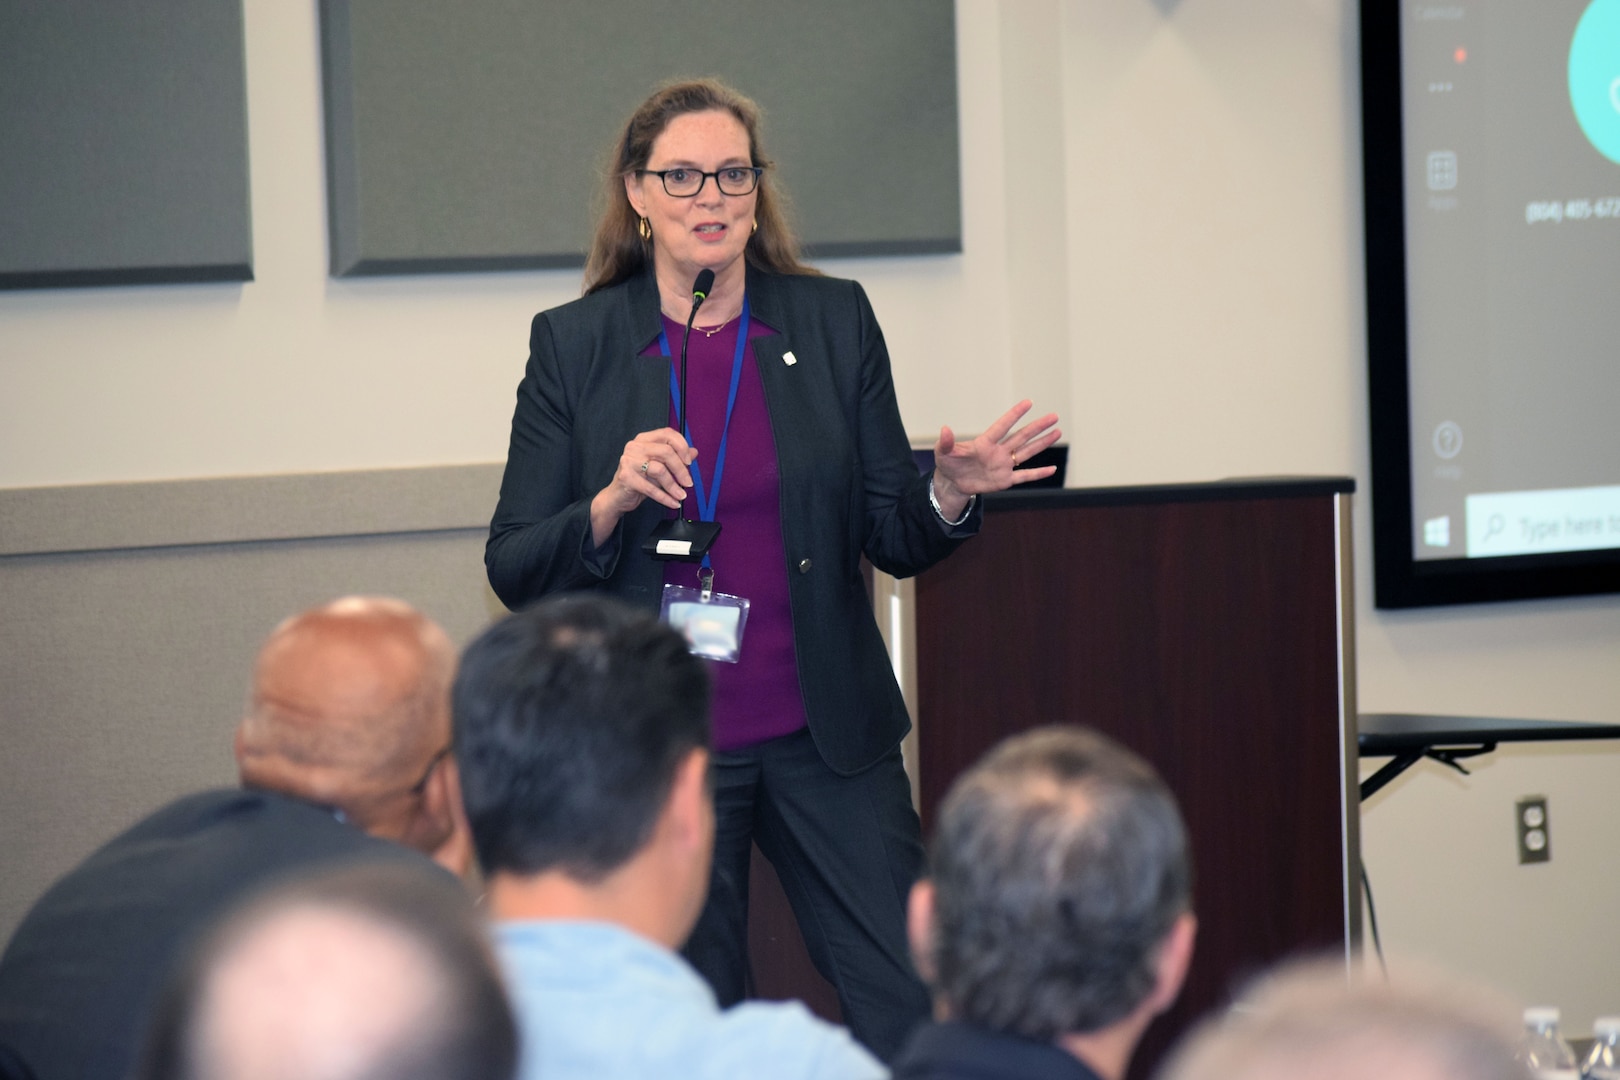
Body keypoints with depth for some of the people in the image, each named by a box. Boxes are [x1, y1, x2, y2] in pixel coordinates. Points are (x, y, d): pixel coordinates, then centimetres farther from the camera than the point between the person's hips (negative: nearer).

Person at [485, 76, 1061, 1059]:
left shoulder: (835, 322, 4)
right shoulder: (574, 344, 0)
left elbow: (894, 540, 6)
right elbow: (514, 571, -1)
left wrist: (951, 493, -15)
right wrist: (613, 504, -19)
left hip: (826, 738, 1)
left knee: (919, 1014, -3)